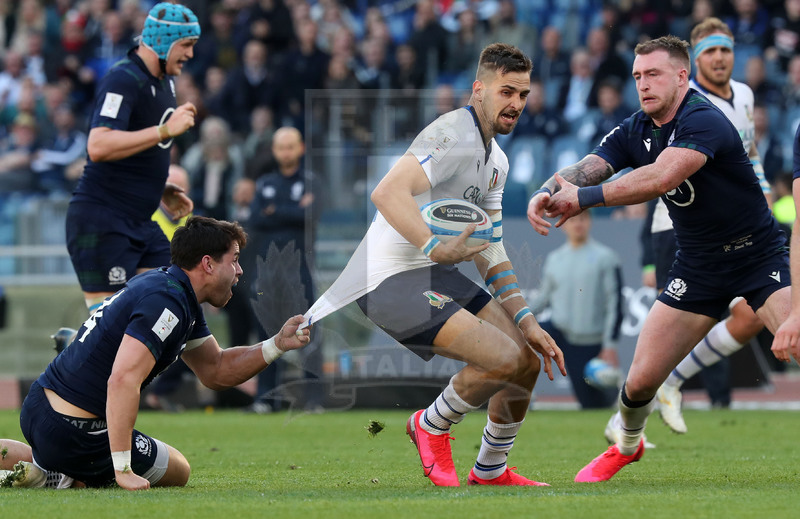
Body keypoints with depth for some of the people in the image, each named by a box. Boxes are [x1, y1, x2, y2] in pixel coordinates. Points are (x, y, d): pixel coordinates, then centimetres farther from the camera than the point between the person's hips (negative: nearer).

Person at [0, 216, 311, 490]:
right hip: (74, 433, -9)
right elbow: (123, 380, -32)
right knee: (177, 471, 10)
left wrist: (277, 345, 8)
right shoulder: (166, 302, -21)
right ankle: (60, 477, -4)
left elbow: (216, 371, 21)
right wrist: (123, 471, -33)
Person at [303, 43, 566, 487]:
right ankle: (432, 426, 5)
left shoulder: (496, 160, 16)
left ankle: (490, 471, 28)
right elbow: (388, 192, -31)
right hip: (391, 278, -10)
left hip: (433, 271, 10)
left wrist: (525, 321, 11)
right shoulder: (454, 134, -17)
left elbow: (488, 250, 20)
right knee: (504, 359, -22)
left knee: (527, 363, 7)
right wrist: (436, 248, -42)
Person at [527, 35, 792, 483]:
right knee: (641, 379, 2)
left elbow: (662, 177, -38)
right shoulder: (635, 131, 1)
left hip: (759, 256, -6)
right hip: (698, 268, 6)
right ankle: (627, 446, 34)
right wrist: (545, 194, -31)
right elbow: (582, 171, -8)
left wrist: (585, 197, -36)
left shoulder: (703, 120, -23)